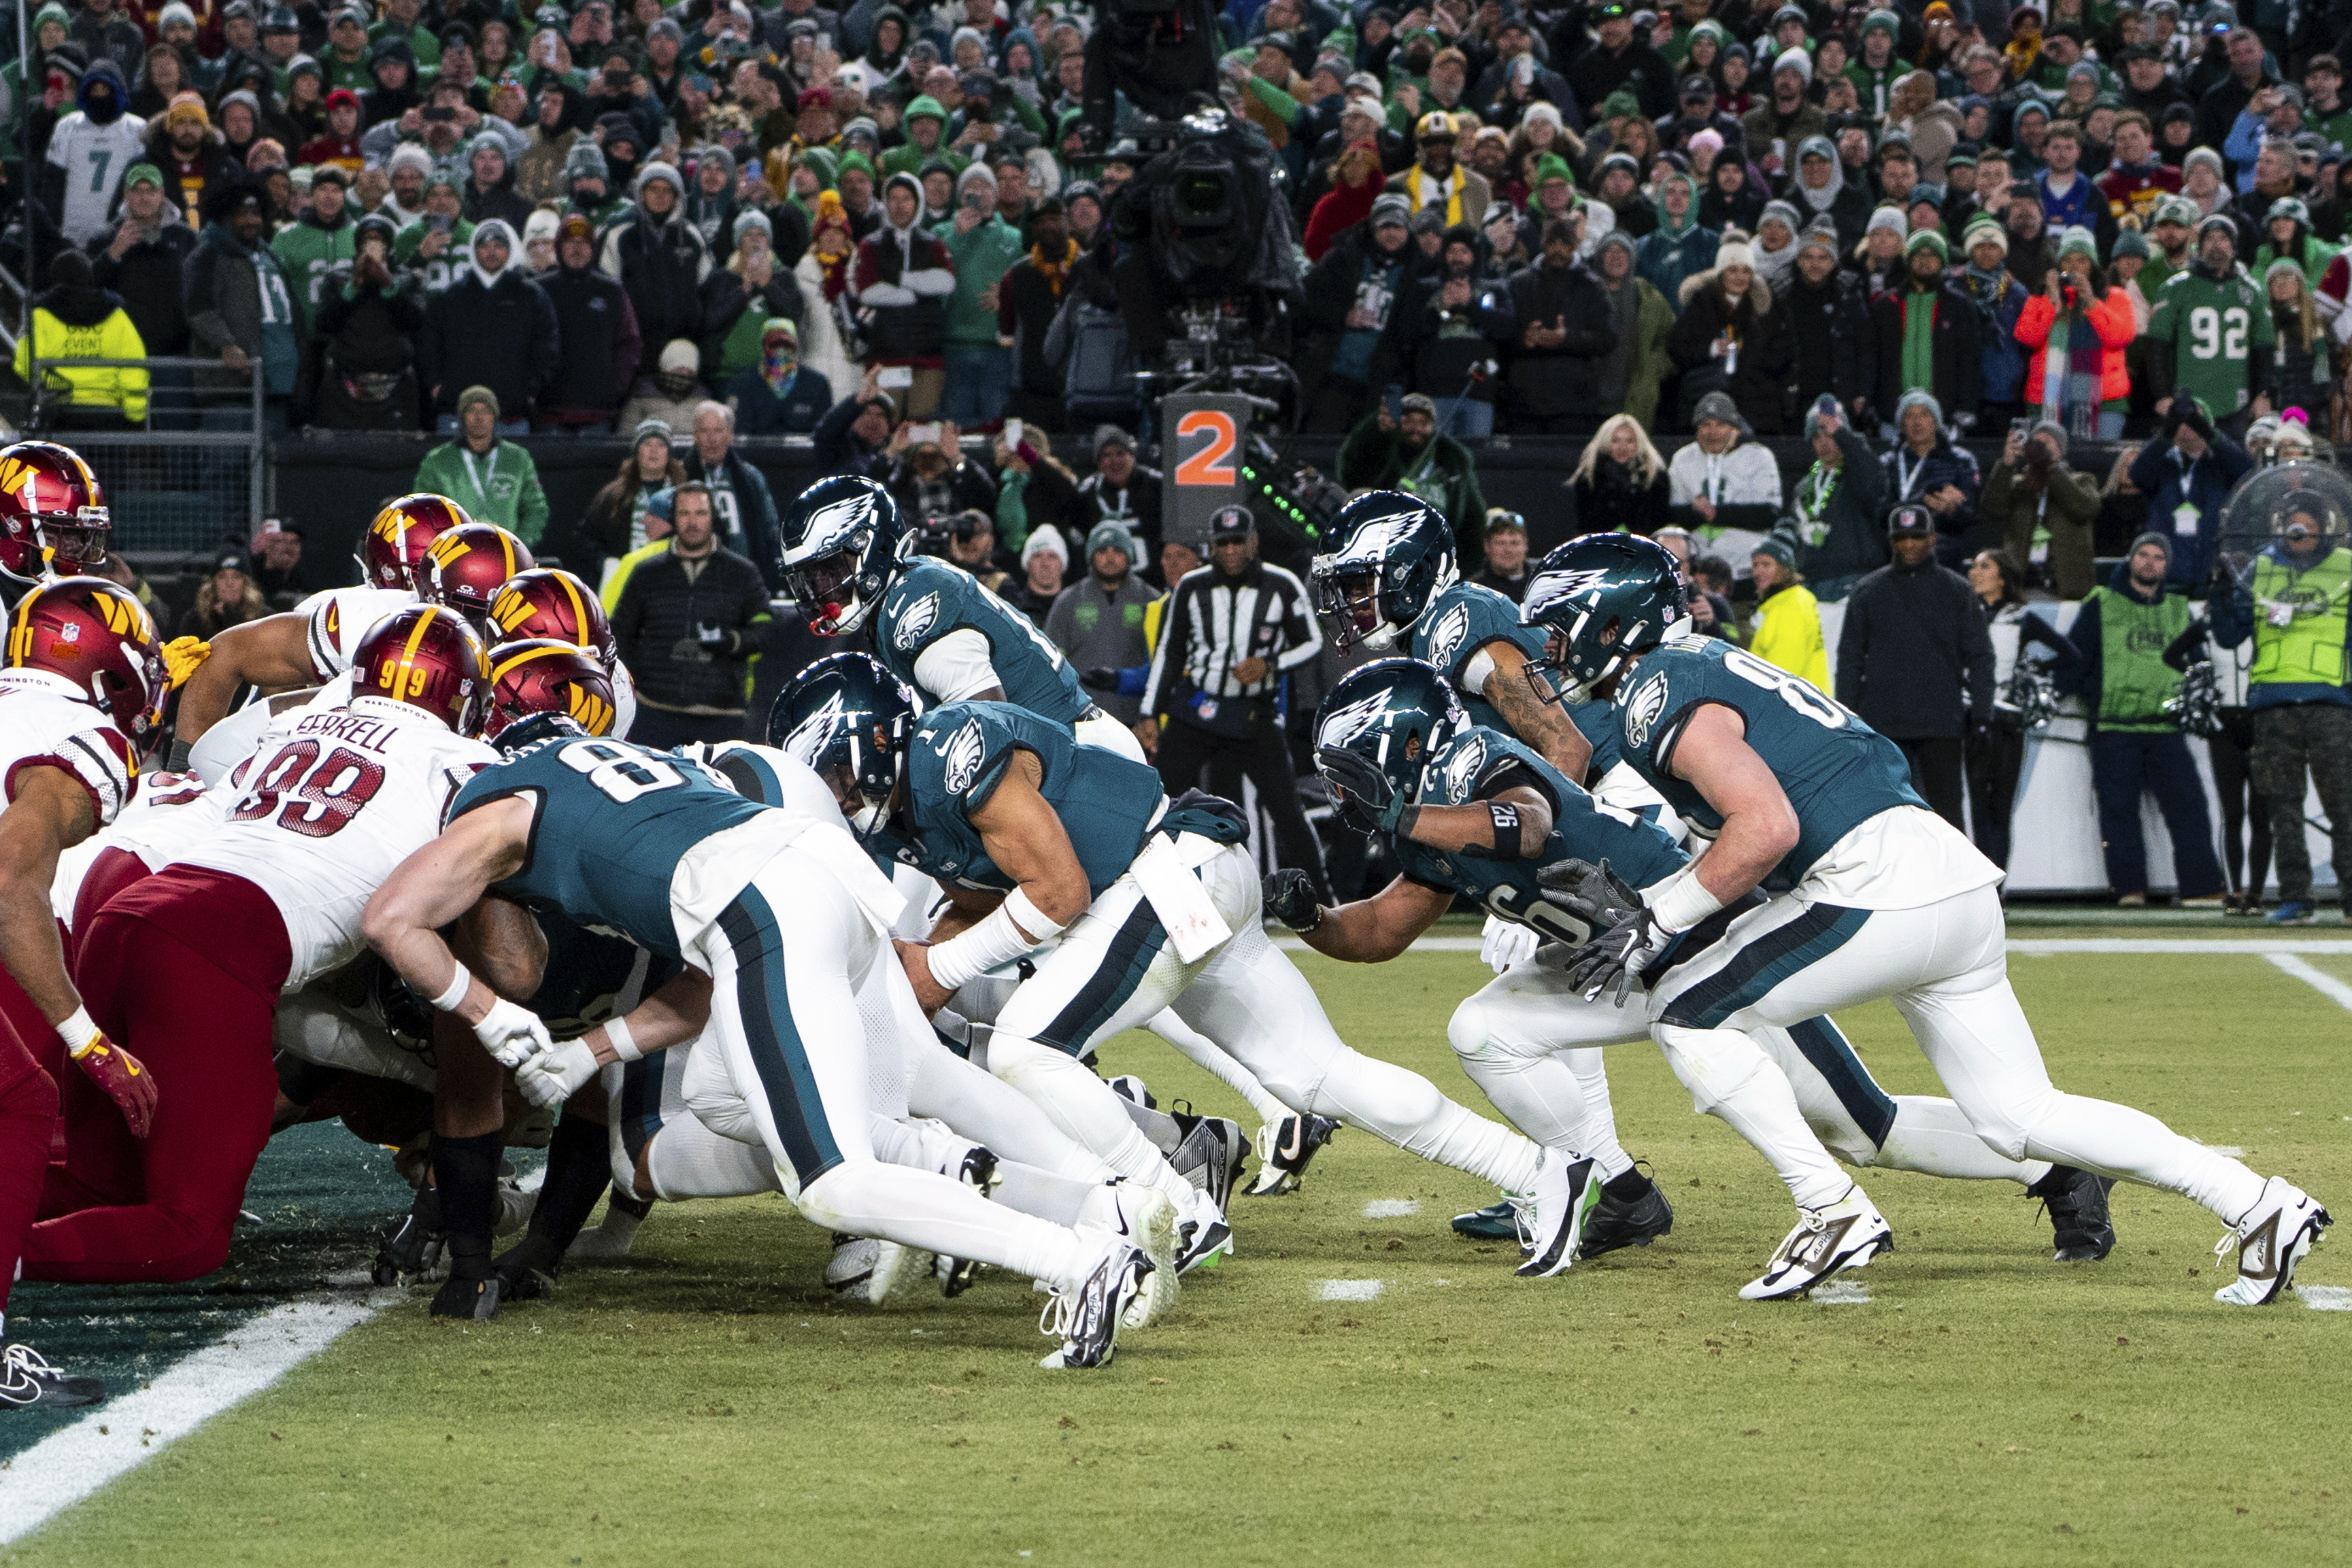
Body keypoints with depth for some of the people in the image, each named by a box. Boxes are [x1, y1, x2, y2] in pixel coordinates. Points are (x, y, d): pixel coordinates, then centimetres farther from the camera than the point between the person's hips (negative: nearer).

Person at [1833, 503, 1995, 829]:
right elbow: (1850, 656, 11)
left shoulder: (1956, 591, 8)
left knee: (1945, 806, -3)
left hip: (1941, 724, -1)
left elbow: (1979, 655, 8)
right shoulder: (1869, 591, 10)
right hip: (1883, 723, 1)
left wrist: (1980, 709, -3)